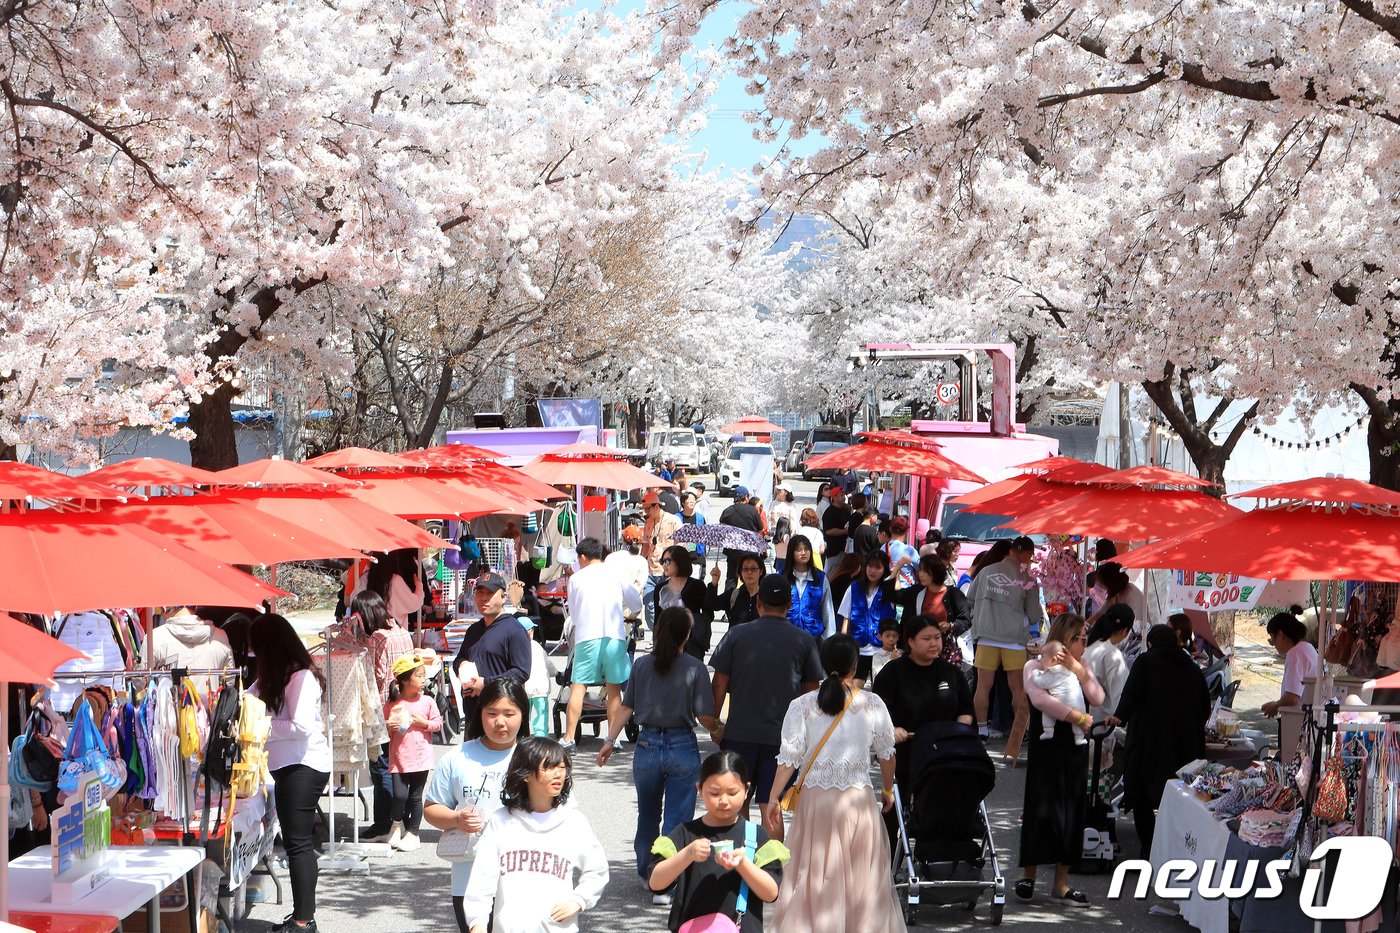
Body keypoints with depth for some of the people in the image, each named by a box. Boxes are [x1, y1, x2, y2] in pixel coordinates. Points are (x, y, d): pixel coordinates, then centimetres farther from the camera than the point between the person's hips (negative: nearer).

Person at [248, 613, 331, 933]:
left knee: (298, 842, -8)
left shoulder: (301, 677, -15)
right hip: (289, 766, 10)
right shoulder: (274, 678, 14)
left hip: (303, 766, -10)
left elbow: (302, 727, -21)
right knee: (299, 843, 14)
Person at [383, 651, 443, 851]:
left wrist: (424, 723, -10)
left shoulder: (427, 701, 3)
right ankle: (397, 824, 19)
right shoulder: (391, 704, 0)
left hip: (421, 758, 1)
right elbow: (384, 728, 10)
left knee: (415, 797, 6)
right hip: (399, 758, -1)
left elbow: (438, 723, 7)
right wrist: (388, 726, -12)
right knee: (399, 795, -10)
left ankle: (412, 833, 20)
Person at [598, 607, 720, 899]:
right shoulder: (695, 668, -9)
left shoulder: (641, 665, 0)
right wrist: (717, 732, 10)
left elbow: (627, 708, 4)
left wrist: (611, 740, 14)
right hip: (682, 747, -3)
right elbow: (705, 716, -10)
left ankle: (646, 872, 38)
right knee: (676, 818, 3)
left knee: (647, 815, 20)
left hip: (647, 745, 3)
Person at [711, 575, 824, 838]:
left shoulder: (736, 635, -2)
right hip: (783, 734, 0)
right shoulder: (804, 641, 0)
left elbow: (720, 684, -1)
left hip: (740, 731, 0)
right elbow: (811, 689, 6)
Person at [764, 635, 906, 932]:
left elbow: (789, 758, -7)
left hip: (814, 798, 0)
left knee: (814, 872, 10)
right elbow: (886, 753, 7)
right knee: (861, 875, 11)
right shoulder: (873, 704, -3)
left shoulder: (801, 706, -4)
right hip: (858, 799, 0)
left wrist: (774, 799, 0)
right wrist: (888, 790, 22)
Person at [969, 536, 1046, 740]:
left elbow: (970, 599, 15)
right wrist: (1040, 617, 25)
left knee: (983, 685, 4)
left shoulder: (986, 571, 5)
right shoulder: (1027, 580, -3)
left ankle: (981, 729, 6)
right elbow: (1034, 616, 2)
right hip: (1014, 638, -2)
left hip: (986, 636, 2)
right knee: (1017, 688, 6)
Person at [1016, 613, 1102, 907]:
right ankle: (1028, 874, 12)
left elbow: (1097, 698, -3)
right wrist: (1079, 717, -16)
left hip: (1075, 749, 5)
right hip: (1045, 747, -5)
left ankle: (1061, 882, 11)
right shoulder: (1035, 667, -1)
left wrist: (1077, 668, -10)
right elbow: (1041, 700, -19)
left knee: (1071, 812, 5)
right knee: (1041, 809, -3)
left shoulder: (1081, 669, 14)